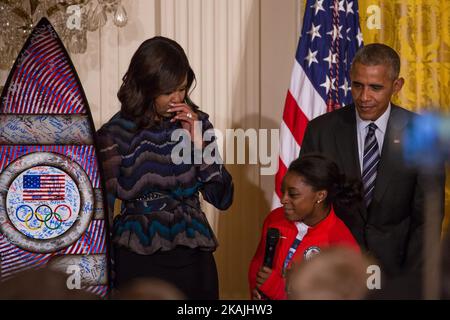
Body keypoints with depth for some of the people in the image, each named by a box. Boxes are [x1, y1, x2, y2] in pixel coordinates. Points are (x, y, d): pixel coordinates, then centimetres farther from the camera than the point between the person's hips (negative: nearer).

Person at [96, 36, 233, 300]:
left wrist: (198, 140, -9)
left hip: (194, 257, 3)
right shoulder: (116, 135, -7)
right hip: (138, 260, -3)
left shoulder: (196, 123, 2)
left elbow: (222, 199, 1)